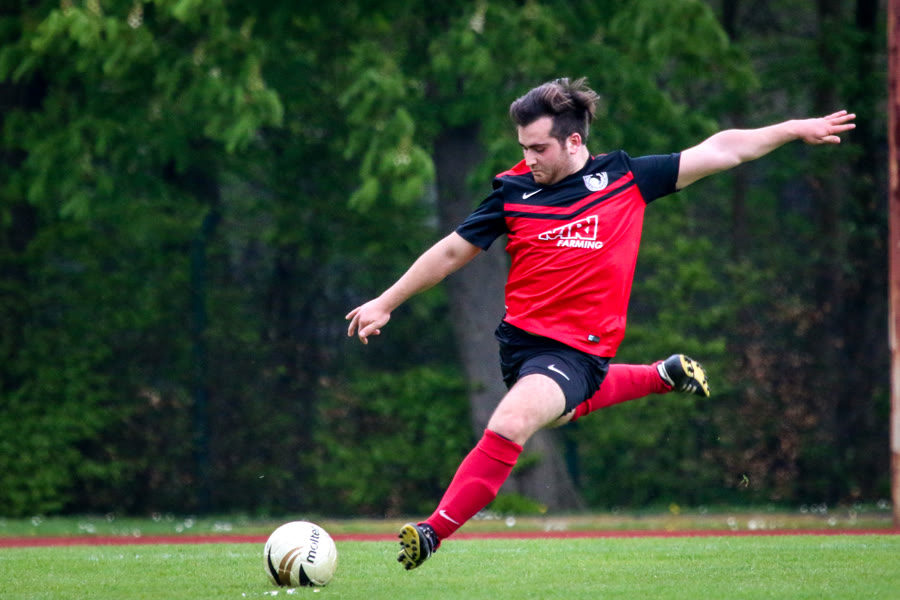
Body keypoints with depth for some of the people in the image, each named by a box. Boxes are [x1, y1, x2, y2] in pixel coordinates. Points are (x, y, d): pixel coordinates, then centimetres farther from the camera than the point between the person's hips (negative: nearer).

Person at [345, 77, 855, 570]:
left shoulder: (625, 177, -3)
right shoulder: (513, 190, 1)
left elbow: (718, 151, 3)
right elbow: (453, 251, 11)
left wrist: (795, 129, 1)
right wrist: (385, 303, 13)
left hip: (578, 348, -5)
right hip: (519, 339, 5)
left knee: (509, 424, -26)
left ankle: (434, 534, -22)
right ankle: (663, 376, 51)